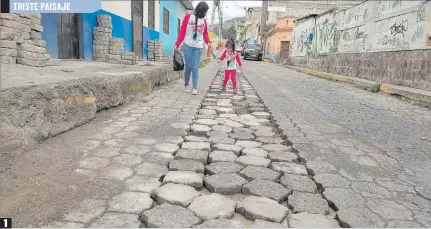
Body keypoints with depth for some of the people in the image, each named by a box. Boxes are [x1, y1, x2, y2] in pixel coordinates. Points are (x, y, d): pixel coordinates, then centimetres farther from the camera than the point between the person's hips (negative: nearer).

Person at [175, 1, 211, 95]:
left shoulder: (204, 20, 10)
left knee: (195, 68, -2)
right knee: (188, 67, 0)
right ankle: (186, 85, 16)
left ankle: (195, 88, -2)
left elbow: (205, 33, 14)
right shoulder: (188, 17, 0)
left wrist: (208, 42, -6)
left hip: (198, 47, 2)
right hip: (188, 46, -2)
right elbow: (182, 31, -1)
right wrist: (177, 44, -5)